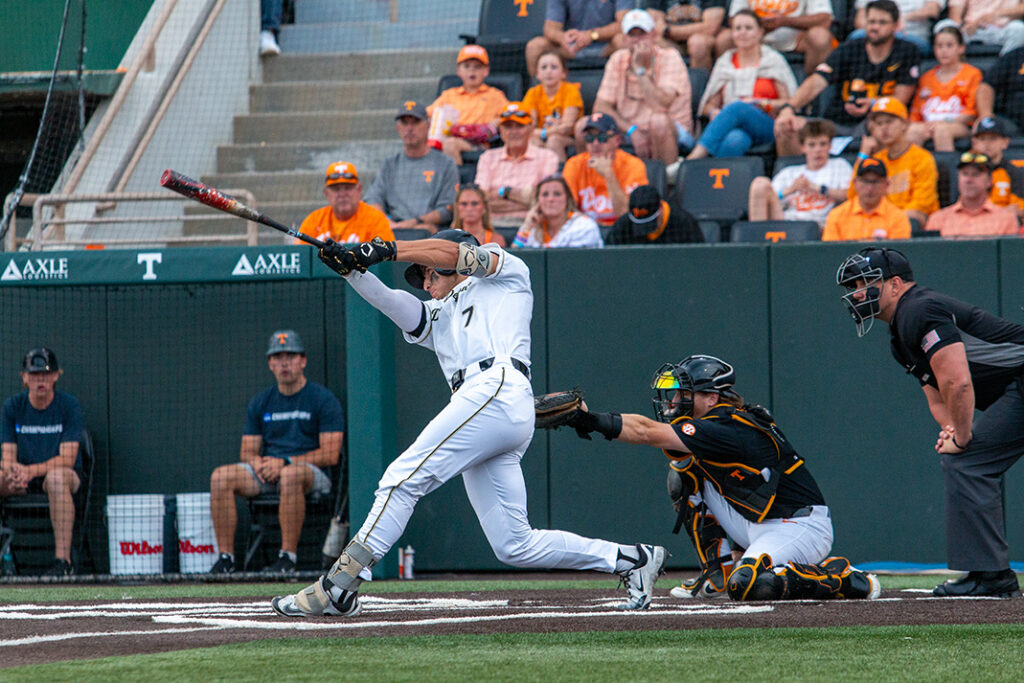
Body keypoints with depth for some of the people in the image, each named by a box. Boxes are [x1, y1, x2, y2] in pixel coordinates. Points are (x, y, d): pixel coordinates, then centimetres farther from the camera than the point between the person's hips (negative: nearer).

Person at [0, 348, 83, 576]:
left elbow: (67, 458, -17)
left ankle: (63, 560, -42)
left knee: (56, 477, -40)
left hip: (67, 474, -3)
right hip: (23, 478, 4)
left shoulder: (69, 405, -9)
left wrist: (32, 471, -33)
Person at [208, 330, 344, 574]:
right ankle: (226, 557, -23)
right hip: (266, 473, 5)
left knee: (291, 474, -41)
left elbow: (330, 454, -9)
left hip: (313, 474, -5)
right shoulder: (260, 402, 15)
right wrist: (259, 464, -11)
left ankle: (288, 557, -37)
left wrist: (284, 462, -17)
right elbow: (248, 451, 15)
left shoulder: (323, 399, -1)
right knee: (221, 476, -21)